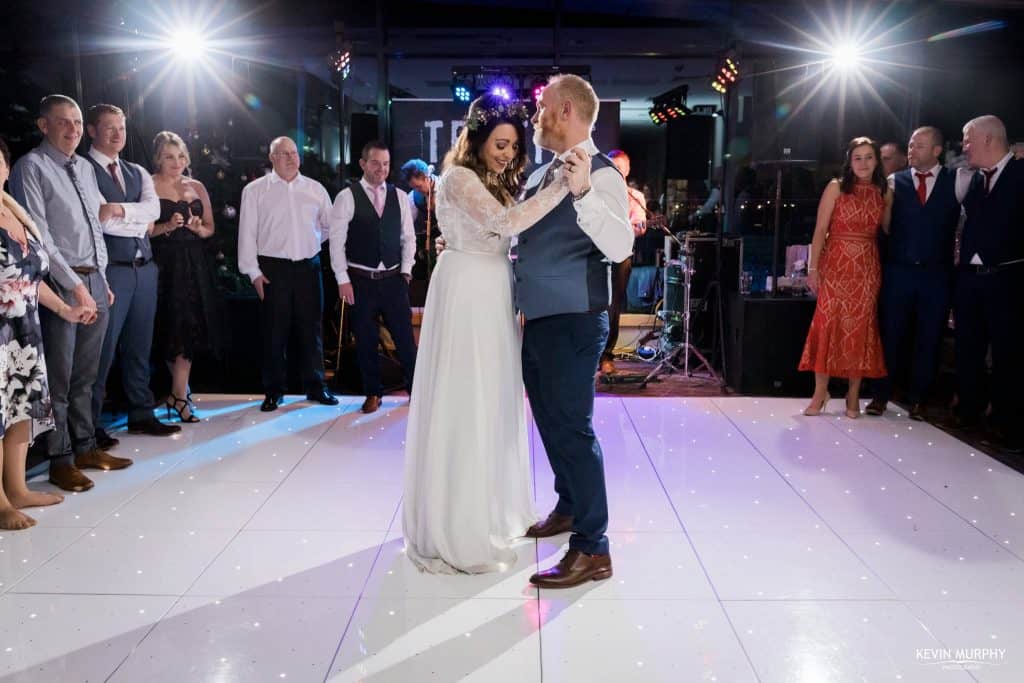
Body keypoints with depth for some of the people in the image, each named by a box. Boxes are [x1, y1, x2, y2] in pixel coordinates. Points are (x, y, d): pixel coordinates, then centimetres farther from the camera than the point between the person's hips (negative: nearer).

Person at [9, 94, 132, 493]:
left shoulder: (86, 168, 16)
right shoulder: (31, 168, -6)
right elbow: (38, 236, -12)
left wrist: (102, 280, 14)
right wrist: (74, 286, -15)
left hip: (94, 281, 7)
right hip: (60, 284, -7)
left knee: (85, 374, 14)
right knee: (58, 378, 1)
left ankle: (85, 447, 25)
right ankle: (60, 460, 11)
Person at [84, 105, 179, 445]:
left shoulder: (138, 172, 17)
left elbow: (153, 209, -2)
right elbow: (98, 221, -15)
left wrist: (118, 209, -16)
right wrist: (139, 224, -6)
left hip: (144, 268, 6)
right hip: (109, 269, -6)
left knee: (139, 346, 13)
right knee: (103, 348, -4)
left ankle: (141, 414, 22)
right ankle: (89, 425, 5)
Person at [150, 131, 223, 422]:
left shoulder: (197, 187, 14)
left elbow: (210, 229, 17)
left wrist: (198, 228, -4)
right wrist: (167, 226, -19)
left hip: (195, 264, 4)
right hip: (165, 264, -4)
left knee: (190, 327, 0)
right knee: (173, 325, -2)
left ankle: (178, 393, 7)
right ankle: (182, 391, 13)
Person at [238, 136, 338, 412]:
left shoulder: (315, 189, 8)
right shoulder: (254, 191, 2)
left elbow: (330, 225, 20)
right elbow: (247, 233, -1)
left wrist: (313, 243, 12)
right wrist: (254, 272, -5)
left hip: (309, 267, 2)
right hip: (272, 269, -2)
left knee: (312, 329, 7)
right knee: (274, 331, 2)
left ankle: (315, 386, 18)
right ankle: (274, 391, 13)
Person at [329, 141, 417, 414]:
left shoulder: (400, 196, 6)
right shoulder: (347, 197, -4)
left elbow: (408, 237, 10)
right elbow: (337, 241, -5)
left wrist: (406, 270, 0)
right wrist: (343, 279, -9)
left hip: (393, 279, 2)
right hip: (360, 280, -2)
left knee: (405, 337, 4)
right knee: (365, 340, 7)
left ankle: (416, 389, 17)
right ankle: (372, 393, 22)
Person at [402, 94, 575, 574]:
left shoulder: (497, 184, 17)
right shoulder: (459, 178, -12)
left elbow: (510, 231, 7)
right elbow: (505, 223, -27)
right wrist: (564, 185, -29)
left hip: (494, 300, 9)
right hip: (467, 298, -9)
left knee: (492, 405, 14)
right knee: (463, 407, -3)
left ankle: (490, 512, 29)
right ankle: (458, 532, 9)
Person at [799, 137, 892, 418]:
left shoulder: (884, 193, 8)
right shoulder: (836, 188, 1)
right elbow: (820, 230, -4)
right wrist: (813, 268, -10)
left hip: (867, 268, 2)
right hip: (835, 264, -2)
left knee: (860, 327, 4)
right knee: (828, 323, -4)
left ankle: (853, 395, 13)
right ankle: (820, 392, 5)